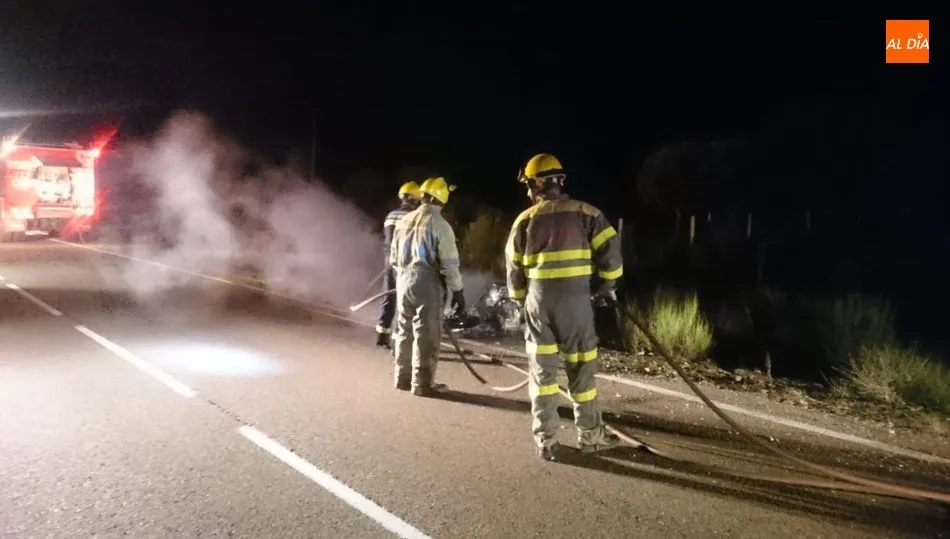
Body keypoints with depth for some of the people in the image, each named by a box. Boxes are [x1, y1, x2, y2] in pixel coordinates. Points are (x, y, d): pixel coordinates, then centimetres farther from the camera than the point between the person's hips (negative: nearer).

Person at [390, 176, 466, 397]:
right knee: (426, 336, 0)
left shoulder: (403, 221, 11)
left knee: (405, 332, 16)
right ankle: (422, 383, 4)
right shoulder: (439, 224, -10)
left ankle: (403, 377, 24)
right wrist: (457, 291, -5)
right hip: (427, 283, -7)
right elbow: (449, 263, -12)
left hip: (404, 281, 7)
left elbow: (394, 257, 18)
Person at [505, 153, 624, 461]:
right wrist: (608, 283, 10)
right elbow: (610, 248, -5)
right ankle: (590, 435, 22)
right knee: (581, 369, 10)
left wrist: (520, 300, 23)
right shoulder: (585, 213, 2)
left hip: (539, 301, 1)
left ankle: (546, 441, 11)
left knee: (542, 370, 8)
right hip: (575, 300, -1)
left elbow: (513, 268, 9)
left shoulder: (525, 220, 6)